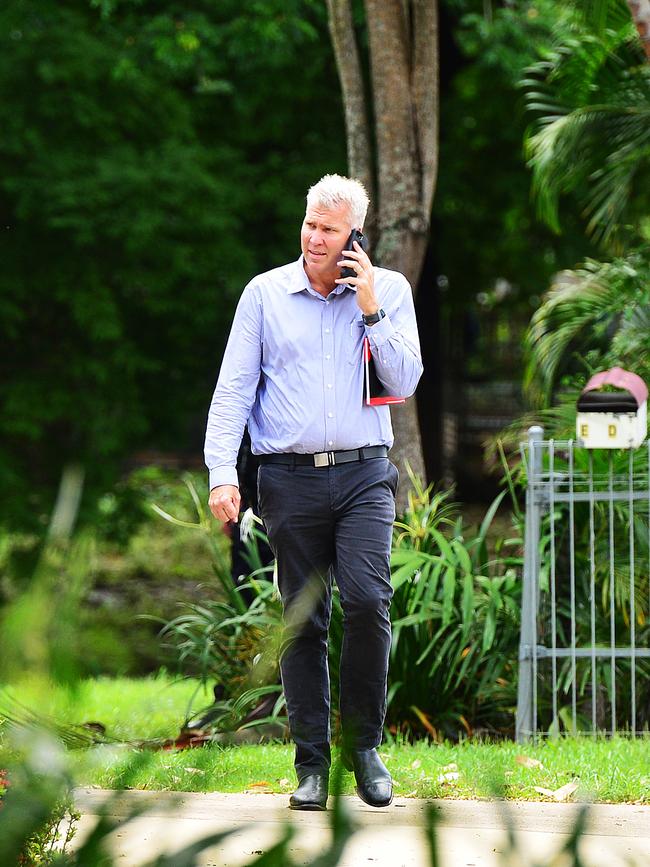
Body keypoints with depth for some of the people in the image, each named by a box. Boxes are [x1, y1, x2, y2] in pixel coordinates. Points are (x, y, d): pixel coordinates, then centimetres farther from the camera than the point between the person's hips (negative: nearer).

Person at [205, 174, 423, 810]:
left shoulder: (388, 290, 9)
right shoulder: (265, 293, 7)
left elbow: (404, 382, 2)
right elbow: (233, 389, 4)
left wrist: (371, 309, -6)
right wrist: (221, 474, -6)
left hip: (364, 474, 0)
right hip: (290, 477, 1)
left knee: (366, 601, -15)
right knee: (303, 620, 2)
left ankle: (364, 746, 0)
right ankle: (311, 762, 8)